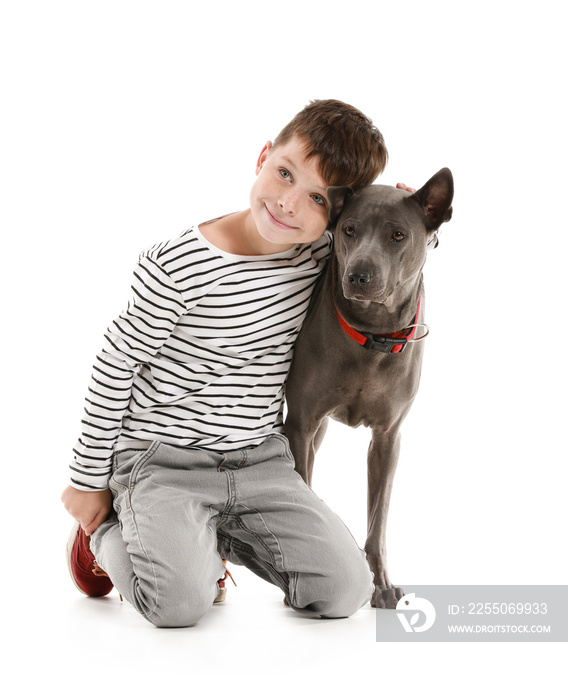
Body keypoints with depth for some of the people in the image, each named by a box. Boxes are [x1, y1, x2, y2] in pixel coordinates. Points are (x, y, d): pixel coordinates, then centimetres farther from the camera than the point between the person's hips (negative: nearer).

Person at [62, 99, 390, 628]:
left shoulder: (322, 252, -3)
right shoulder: (179, 267, -18)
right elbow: (114, 369, -8)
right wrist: (89, 481, -1)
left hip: (262, 460, 5)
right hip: (162, 460, -5)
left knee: (345, 591, -7)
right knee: (181, 604, -25)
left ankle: (217, 536, 18)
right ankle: (108, 533, 10)